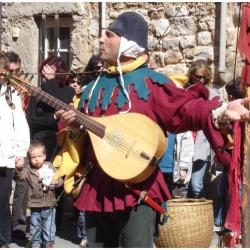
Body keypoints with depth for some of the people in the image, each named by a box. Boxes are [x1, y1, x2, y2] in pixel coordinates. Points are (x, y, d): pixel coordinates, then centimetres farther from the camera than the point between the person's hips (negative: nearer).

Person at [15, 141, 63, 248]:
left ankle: (48, 243, 17)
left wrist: (56, 182, -19)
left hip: (49, 204, -1)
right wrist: (19, 168, -40)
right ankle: (36, 243, 25)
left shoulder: (50, 168, -1)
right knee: (35, 225, 12)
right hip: (35, 204, 1)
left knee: (49, 226, 5)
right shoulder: (28, 169, -4)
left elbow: (60, 180, 3)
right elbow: (21, 176, -21)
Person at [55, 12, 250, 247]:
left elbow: (184, 107, -18)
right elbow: (82, 137, 19)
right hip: (97, 187, 6)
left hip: (137, 187, -6)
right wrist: (74, 128, -4)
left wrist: (219, 112, -34)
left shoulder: (151, 82, -4)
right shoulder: (94, 87, 15)